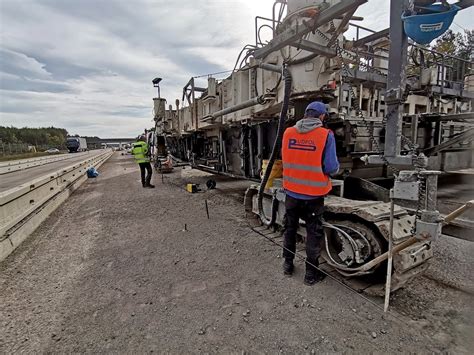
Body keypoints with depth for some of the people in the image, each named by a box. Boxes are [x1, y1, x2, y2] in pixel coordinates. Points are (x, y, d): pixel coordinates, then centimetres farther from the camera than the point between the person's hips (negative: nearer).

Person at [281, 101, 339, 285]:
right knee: (314, 232, 13)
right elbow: (331, 167, -13)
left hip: (291, 192, 3)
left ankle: (288, 264, 36)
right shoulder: (326, 135, -12)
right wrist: (336, 167, 9)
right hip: (313, 194, -3)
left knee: (290, 228, 20)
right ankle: (311, 273, 26)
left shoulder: (288, 132, -2)